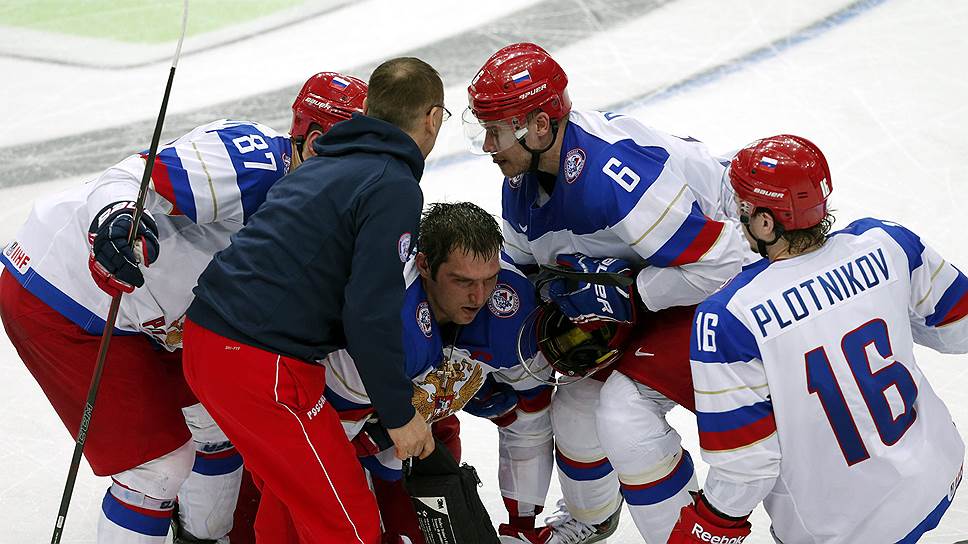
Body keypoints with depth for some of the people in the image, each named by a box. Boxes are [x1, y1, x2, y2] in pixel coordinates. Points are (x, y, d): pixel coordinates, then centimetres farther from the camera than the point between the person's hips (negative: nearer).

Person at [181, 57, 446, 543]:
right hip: (262, 370, -9)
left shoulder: (324, 165, 16)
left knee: (293, 493, 27)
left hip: (207, 337, 9)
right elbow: (370, 313, -16)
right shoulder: (395, 188, -10)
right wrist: (399, 414, -5)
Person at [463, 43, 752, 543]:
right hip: (641, 285, 9)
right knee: (577, 402, 11)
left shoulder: (617, 177, -37)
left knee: (625, 408, -20)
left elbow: (721, 263, -34)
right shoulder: (522, 177, -7)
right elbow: (520, 263, 11)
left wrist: (624, 294, -28)